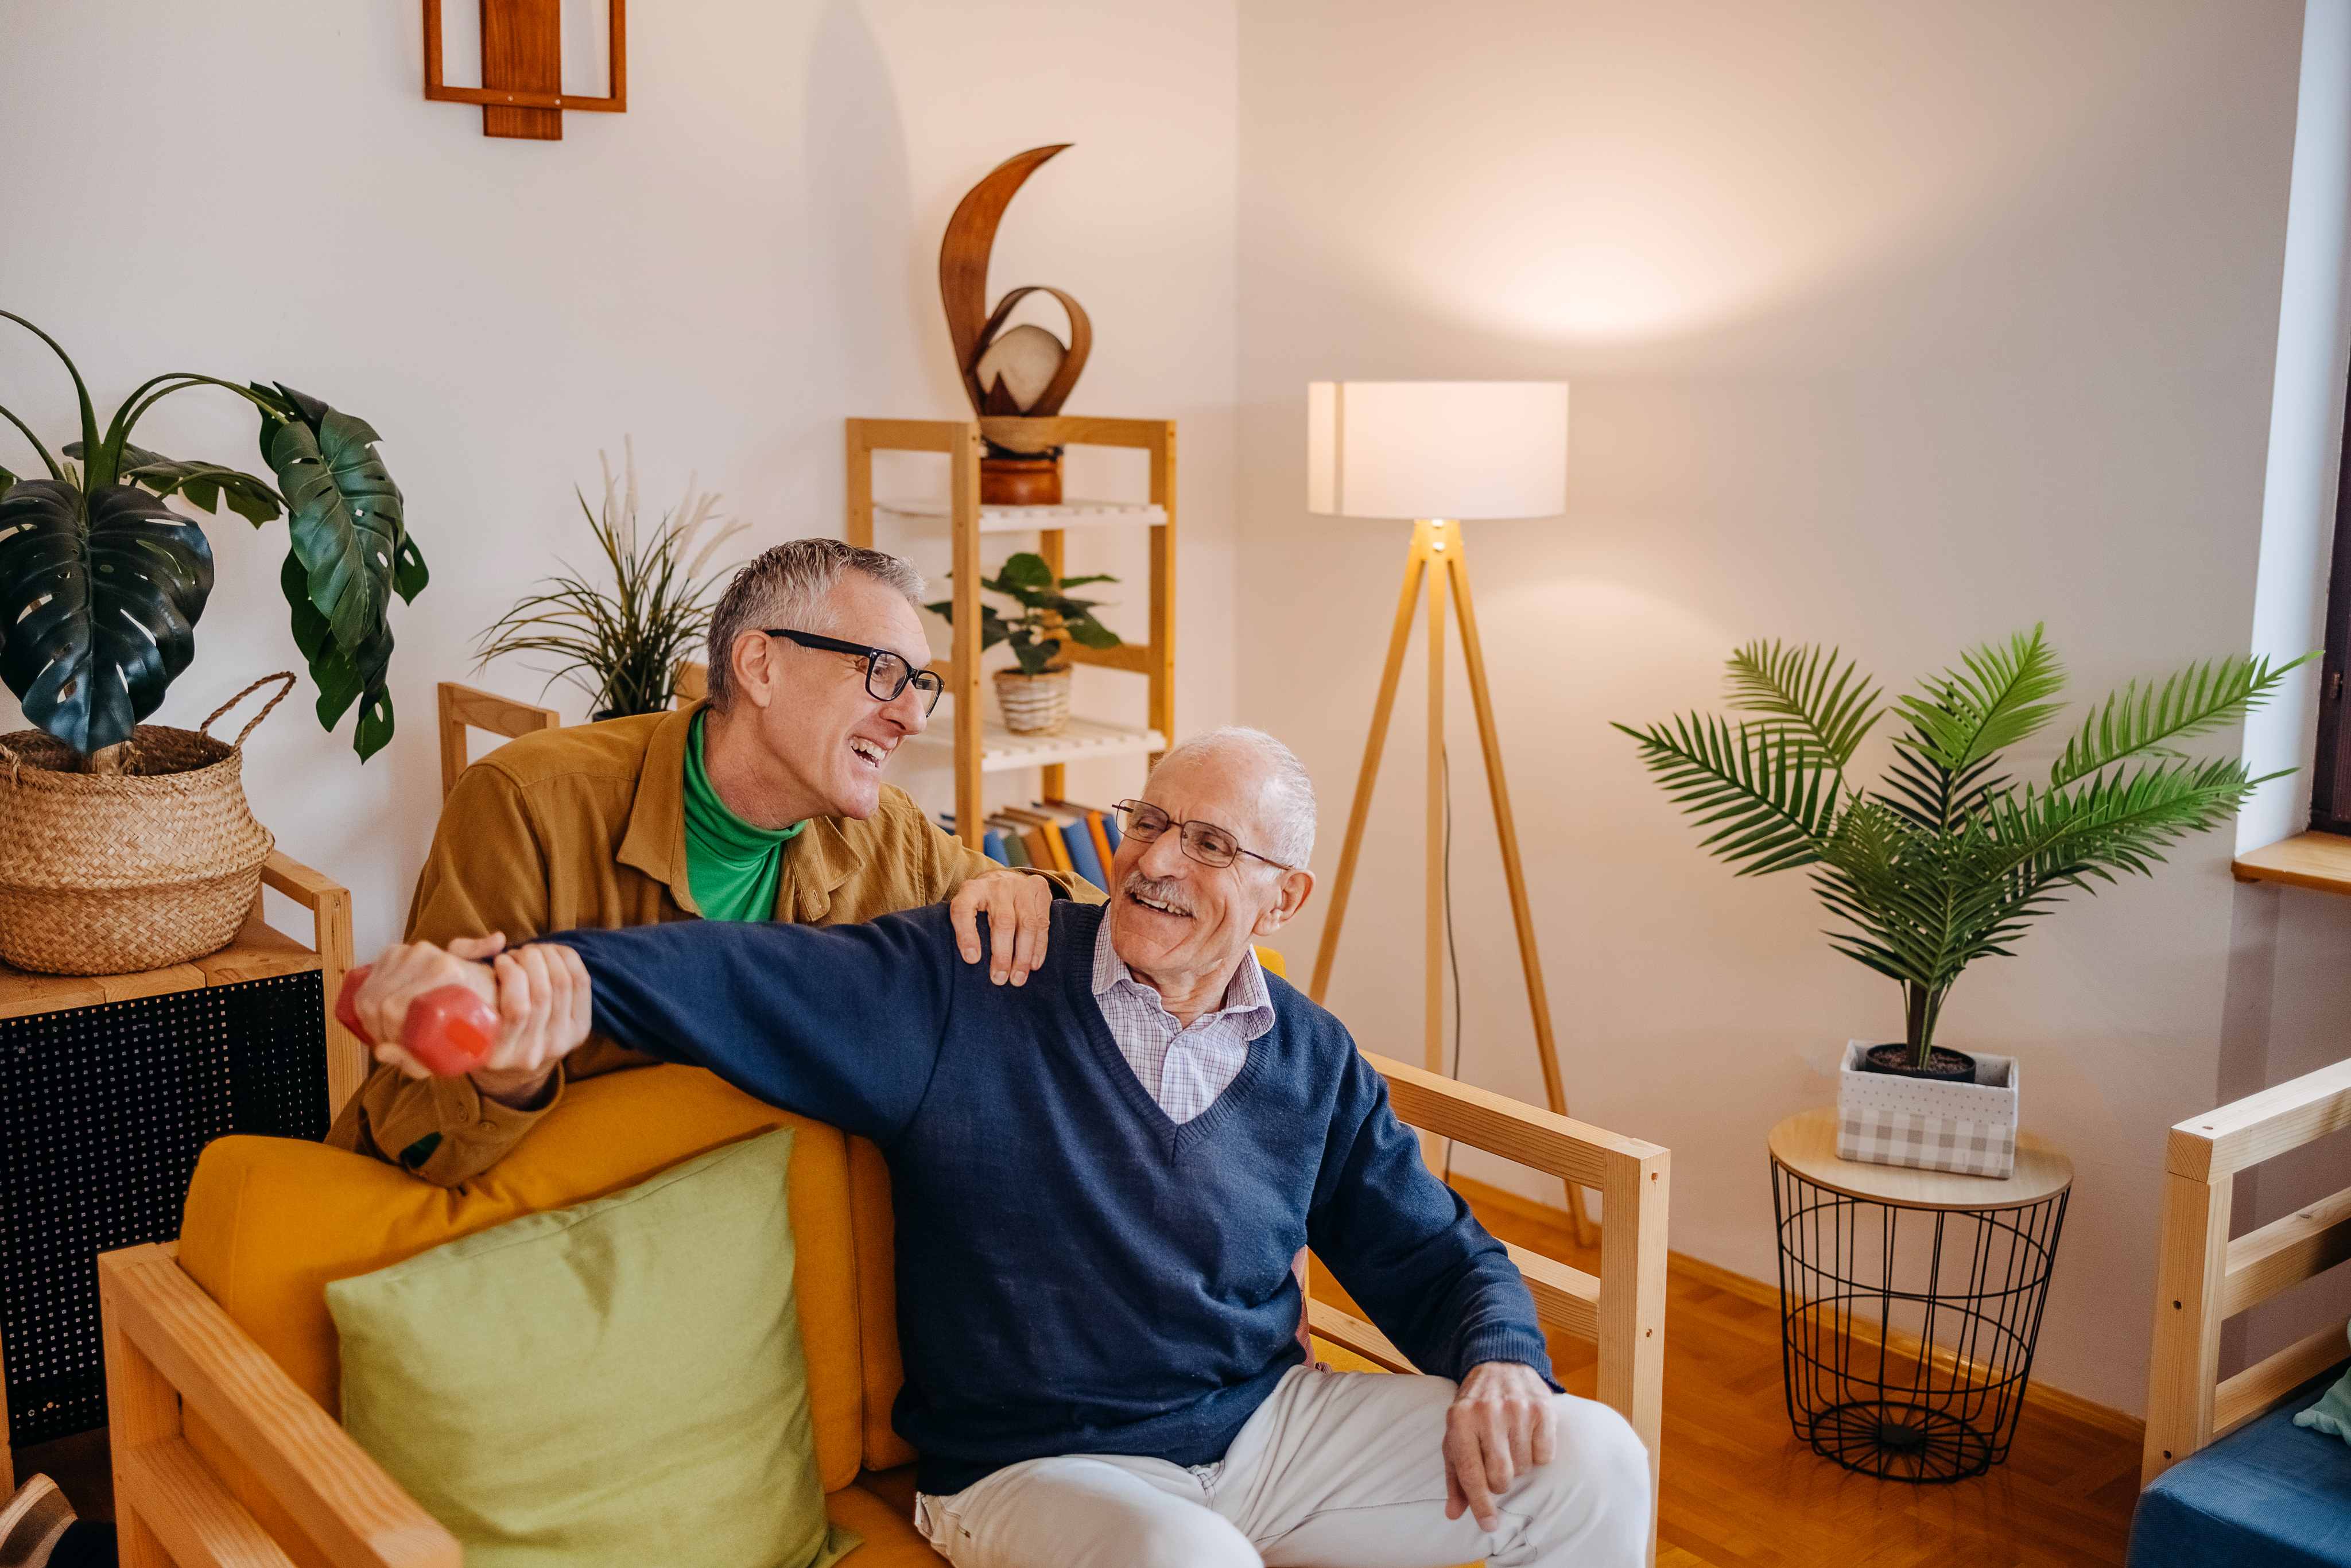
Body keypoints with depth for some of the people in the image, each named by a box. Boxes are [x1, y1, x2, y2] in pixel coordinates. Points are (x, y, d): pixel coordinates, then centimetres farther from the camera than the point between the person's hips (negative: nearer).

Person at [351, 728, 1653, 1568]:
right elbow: (742, 976, -22)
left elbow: (1436, 1253, 11)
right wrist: (536, 978, -41)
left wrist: (1499, 1361, -12)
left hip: (1269, 1422, 5)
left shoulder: (1313, 1064, 5)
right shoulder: (964, 994, -9)